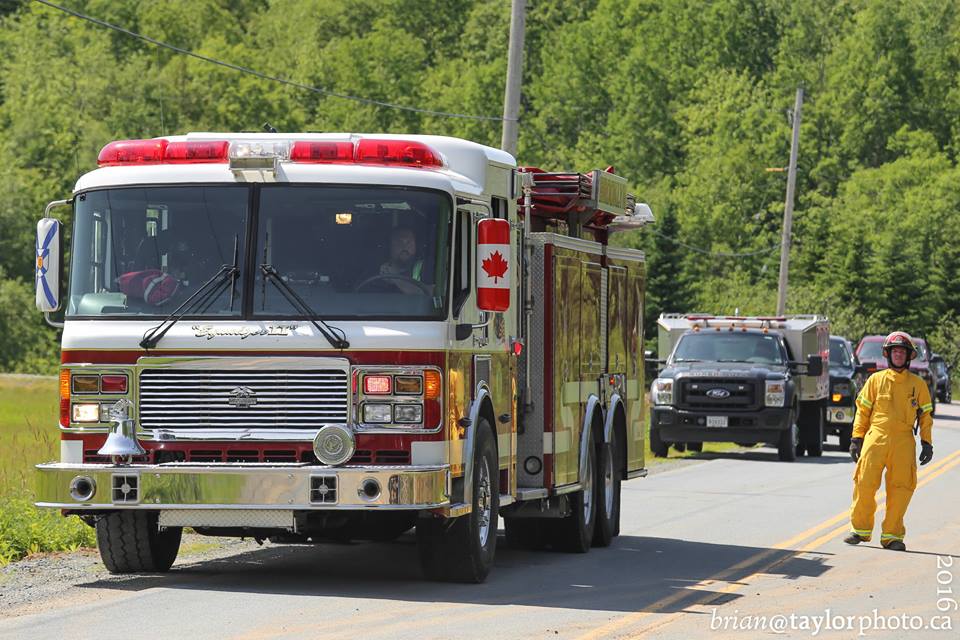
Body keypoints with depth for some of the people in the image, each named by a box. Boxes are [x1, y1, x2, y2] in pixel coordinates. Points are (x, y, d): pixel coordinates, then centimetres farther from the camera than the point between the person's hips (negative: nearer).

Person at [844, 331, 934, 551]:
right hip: (875, 438, 0)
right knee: (865, 485, -5)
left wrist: (927, 443, 8)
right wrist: (856, 438, 4)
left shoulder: (918, 384, 10)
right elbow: (863, 410, 10)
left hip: (903, 442, 0)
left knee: (900, 490, -3)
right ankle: (861, 530, 9)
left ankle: (892, 535, 7)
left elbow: (926, 415, 14)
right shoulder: (876, 380, 9)